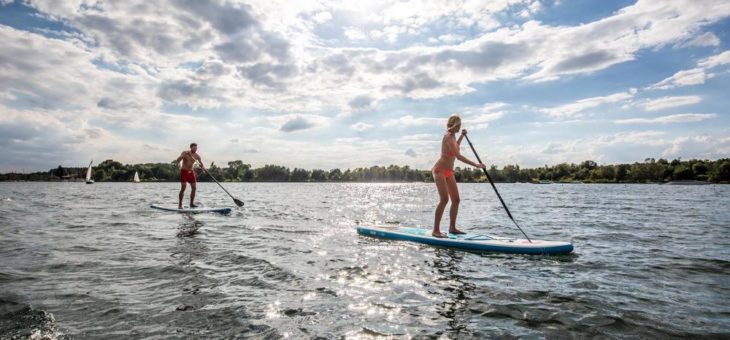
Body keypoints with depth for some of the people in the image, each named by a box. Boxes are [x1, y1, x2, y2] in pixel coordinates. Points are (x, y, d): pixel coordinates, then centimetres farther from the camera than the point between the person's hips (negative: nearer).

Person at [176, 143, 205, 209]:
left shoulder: (197, 156, 0)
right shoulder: (185, 153, -9)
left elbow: (201, 163, -2)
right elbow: (177, 160, -17)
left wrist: (203, 167, -26)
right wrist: (183, 156, -36)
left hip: (191, 172, 5)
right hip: (184, 171, -5)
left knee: (194, 188, 0)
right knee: (183, 188, -12)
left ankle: (192, 204, 10)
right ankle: (180, 204, -7)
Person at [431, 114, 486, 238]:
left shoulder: (452, 136, 9)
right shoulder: (448, 136, -19)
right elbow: (458, 156, -29)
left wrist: (462, 136, 19)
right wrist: (476, 165, -30)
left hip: (449, 172, 10)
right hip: (440, 170, -9)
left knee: (456, 200, 7)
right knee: (444, 199, -20)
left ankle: (452, 228, 17)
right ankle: (435, 230, -16)